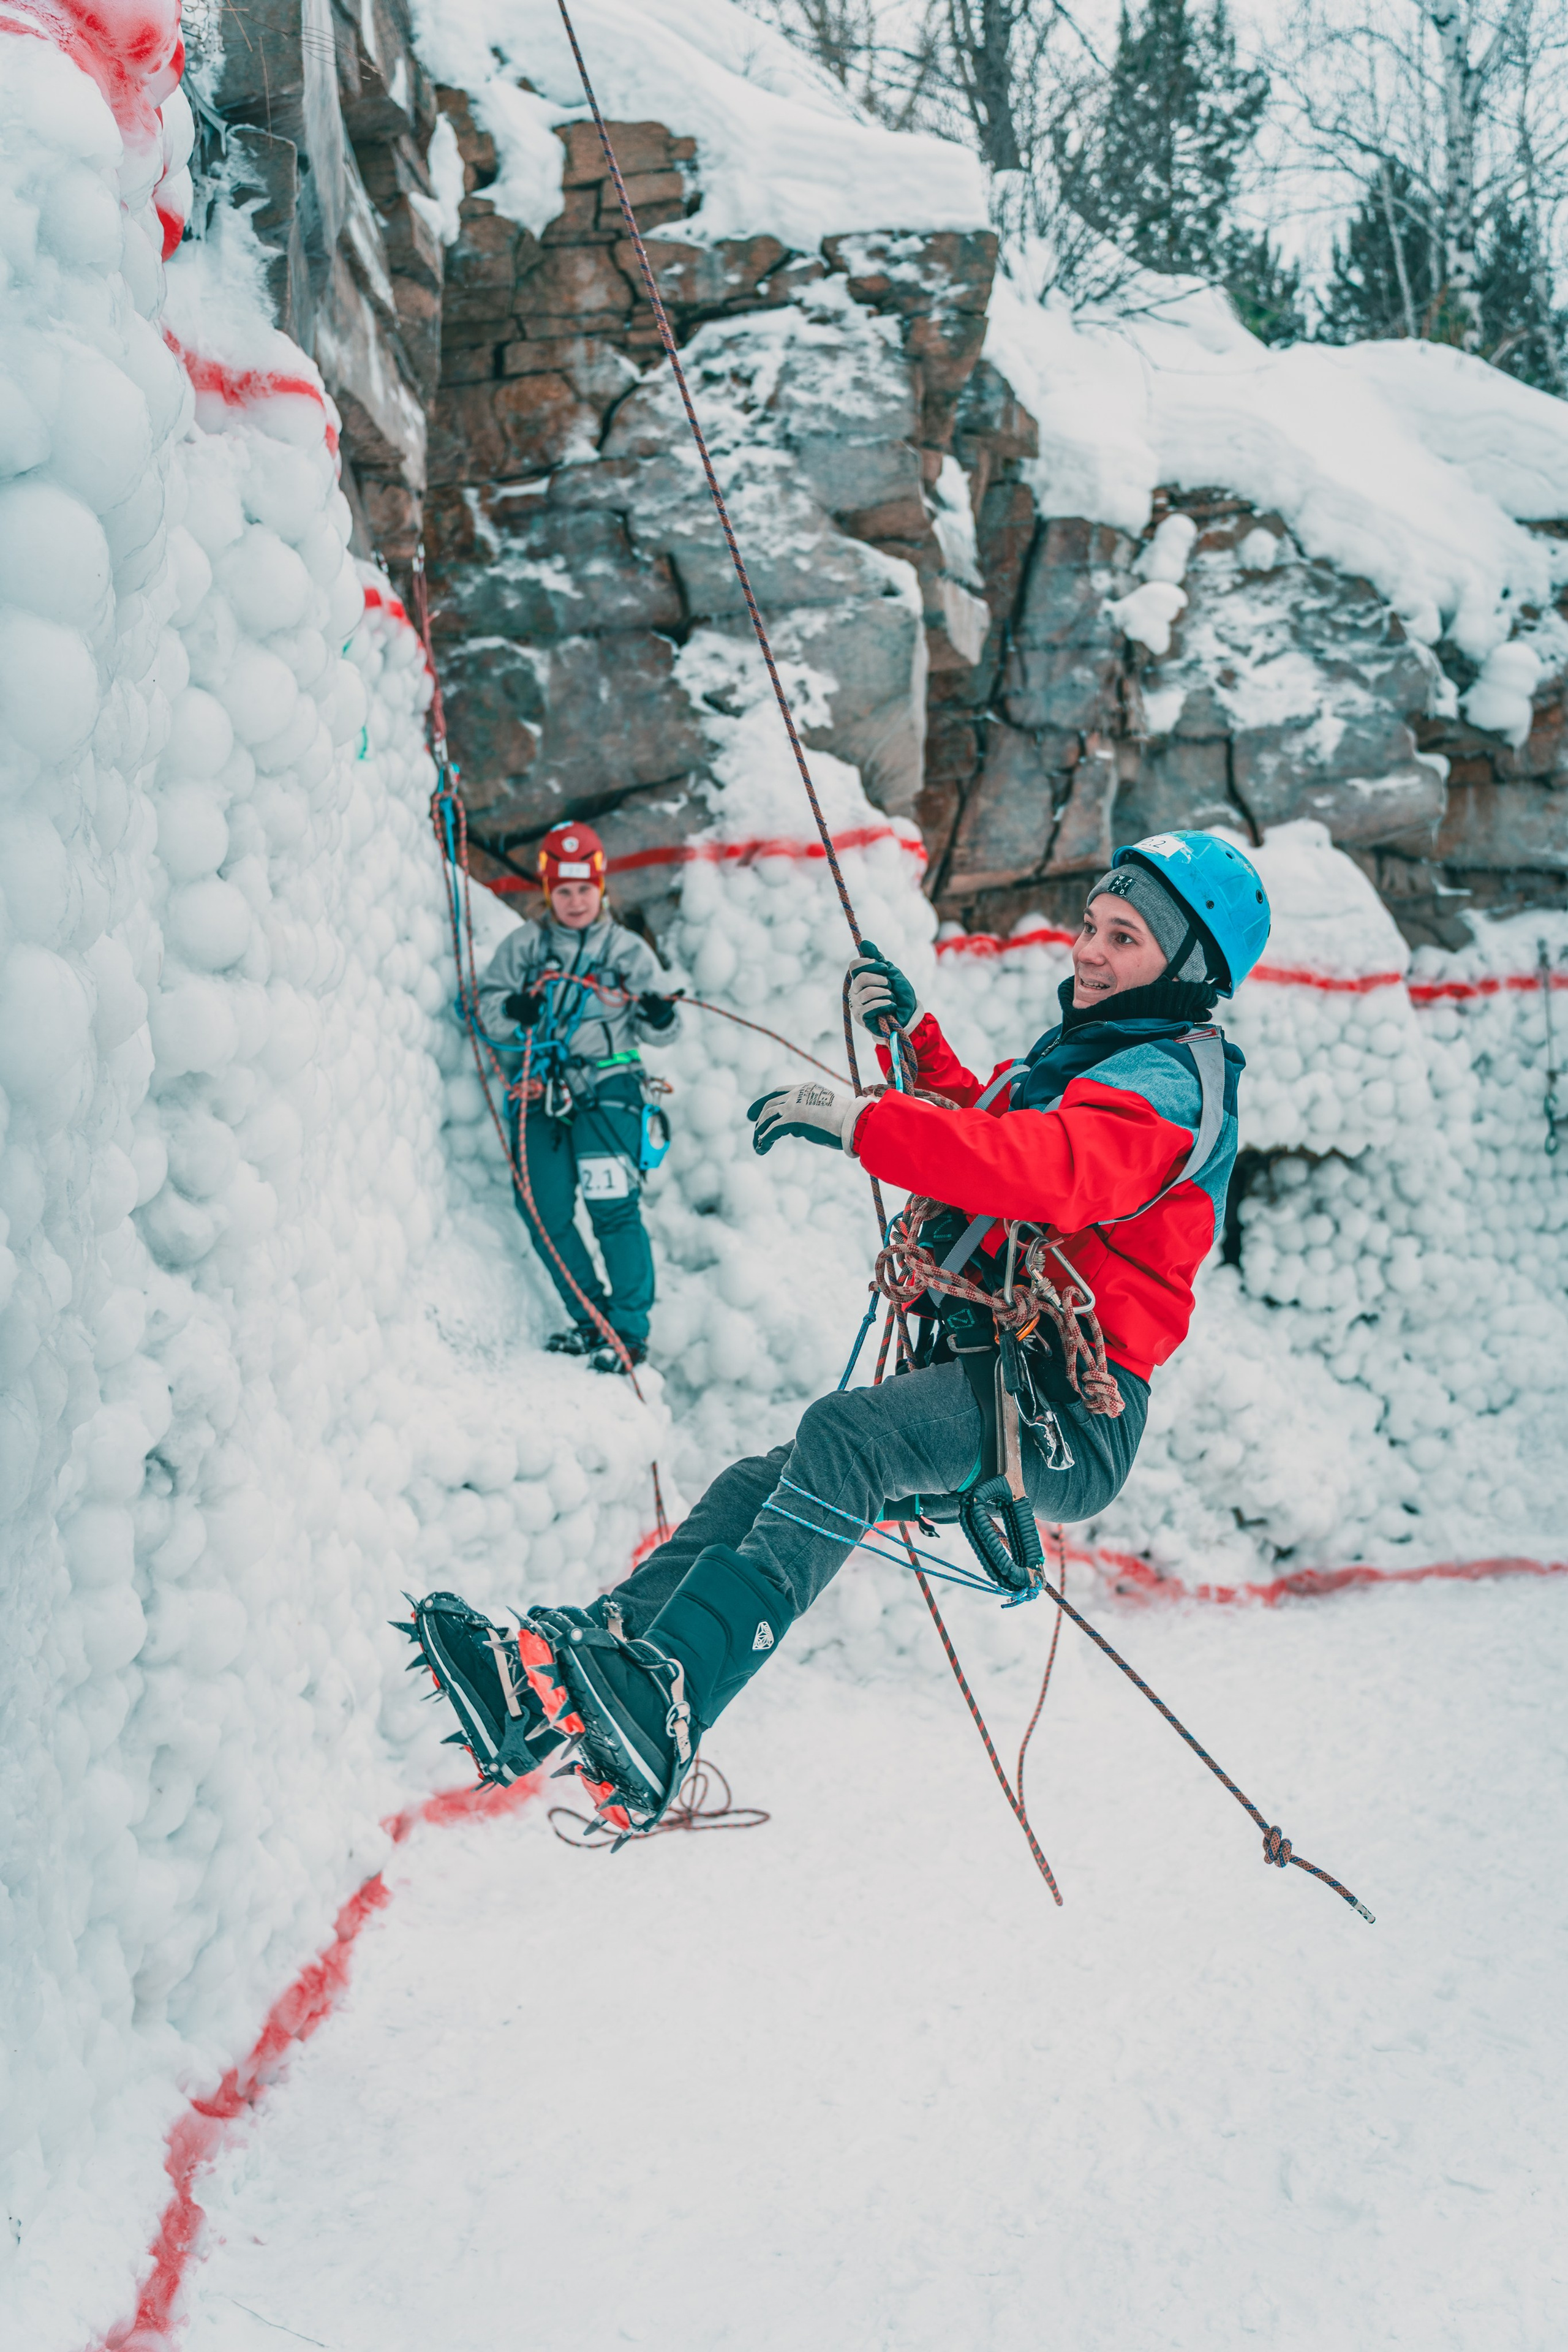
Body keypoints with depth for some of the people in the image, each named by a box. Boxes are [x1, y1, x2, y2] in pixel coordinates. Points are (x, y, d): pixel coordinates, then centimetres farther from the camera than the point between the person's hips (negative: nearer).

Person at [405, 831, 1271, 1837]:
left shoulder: (1169, 1079, -9)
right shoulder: (1085, 1055, 24)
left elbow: (1050, 1171, -30)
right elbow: (980, 1135, 39)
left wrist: (865, 1122, -35)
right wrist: (914, 1040, 22)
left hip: (1063, 1412, -11)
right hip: (994, 1383, 11)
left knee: (844, 1437, -33)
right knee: (767, 1481, 2)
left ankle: (655, 1703, -46)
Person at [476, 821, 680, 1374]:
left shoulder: (629, 951, 9)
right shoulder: (522, 946, 11)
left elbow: (657, 1031, 9)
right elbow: (487, 1007, 8)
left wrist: (660, 1018, -15)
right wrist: (512, 1011, -14)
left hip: (606, 1090, -3)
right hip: (539, 1095, 3)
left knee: (613, 1209, -13)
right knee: (545, 1214, -2)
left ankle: (630, 1330, -5)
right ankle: (593, 1323, 12)